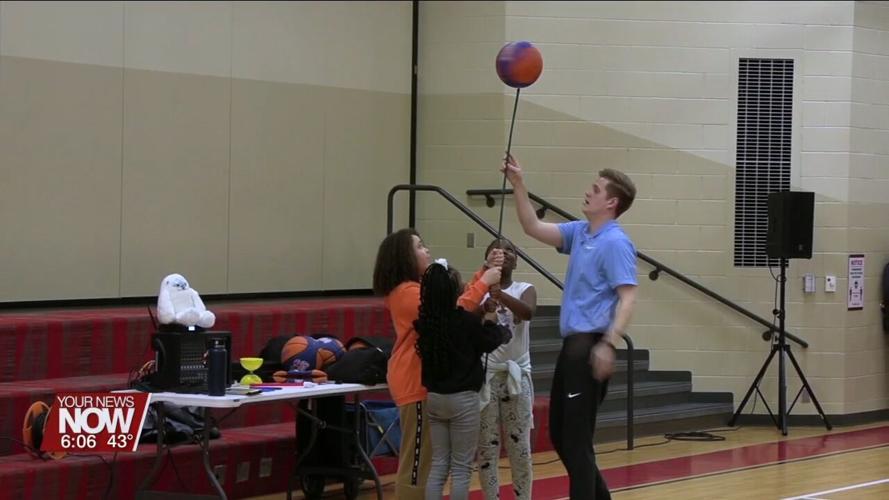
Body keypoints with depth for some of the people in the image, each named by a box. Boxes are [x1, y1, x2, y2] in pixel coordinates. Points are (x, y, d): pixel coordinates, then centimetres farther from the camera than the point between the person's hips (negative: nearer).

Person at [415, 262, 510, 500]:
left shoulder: (425, 321, -2)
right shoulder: (466, 321, -18)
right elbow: (492, 342, -1)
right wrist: (492, 321, 20)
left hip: (434, 397, 6)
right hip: (462, 399, -6)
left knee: (439, 464, 11)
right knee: (461, 468, 2)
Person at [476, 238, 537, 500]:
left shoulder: (525, 290, 1)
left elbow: (528, 312, -22)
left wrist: (497, 292, -37)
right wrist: (485, 309, -35)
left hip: (516, 374, 0)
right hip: (485, 375, 0)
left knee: (520, 446, 4)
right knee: (486, 447, 3)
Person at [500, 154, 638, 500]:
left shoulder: (615, 243, -13)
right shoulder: (579, 233, 14)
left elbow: (627, 297, -20)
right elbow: (533, 228, 16)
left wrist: (609, 344, -30)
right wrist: (518, 185, 7)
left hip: (591, 345, -9)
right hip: (571, 344, 9)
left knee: (576, 437, -7)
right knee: (559, 433, 14)